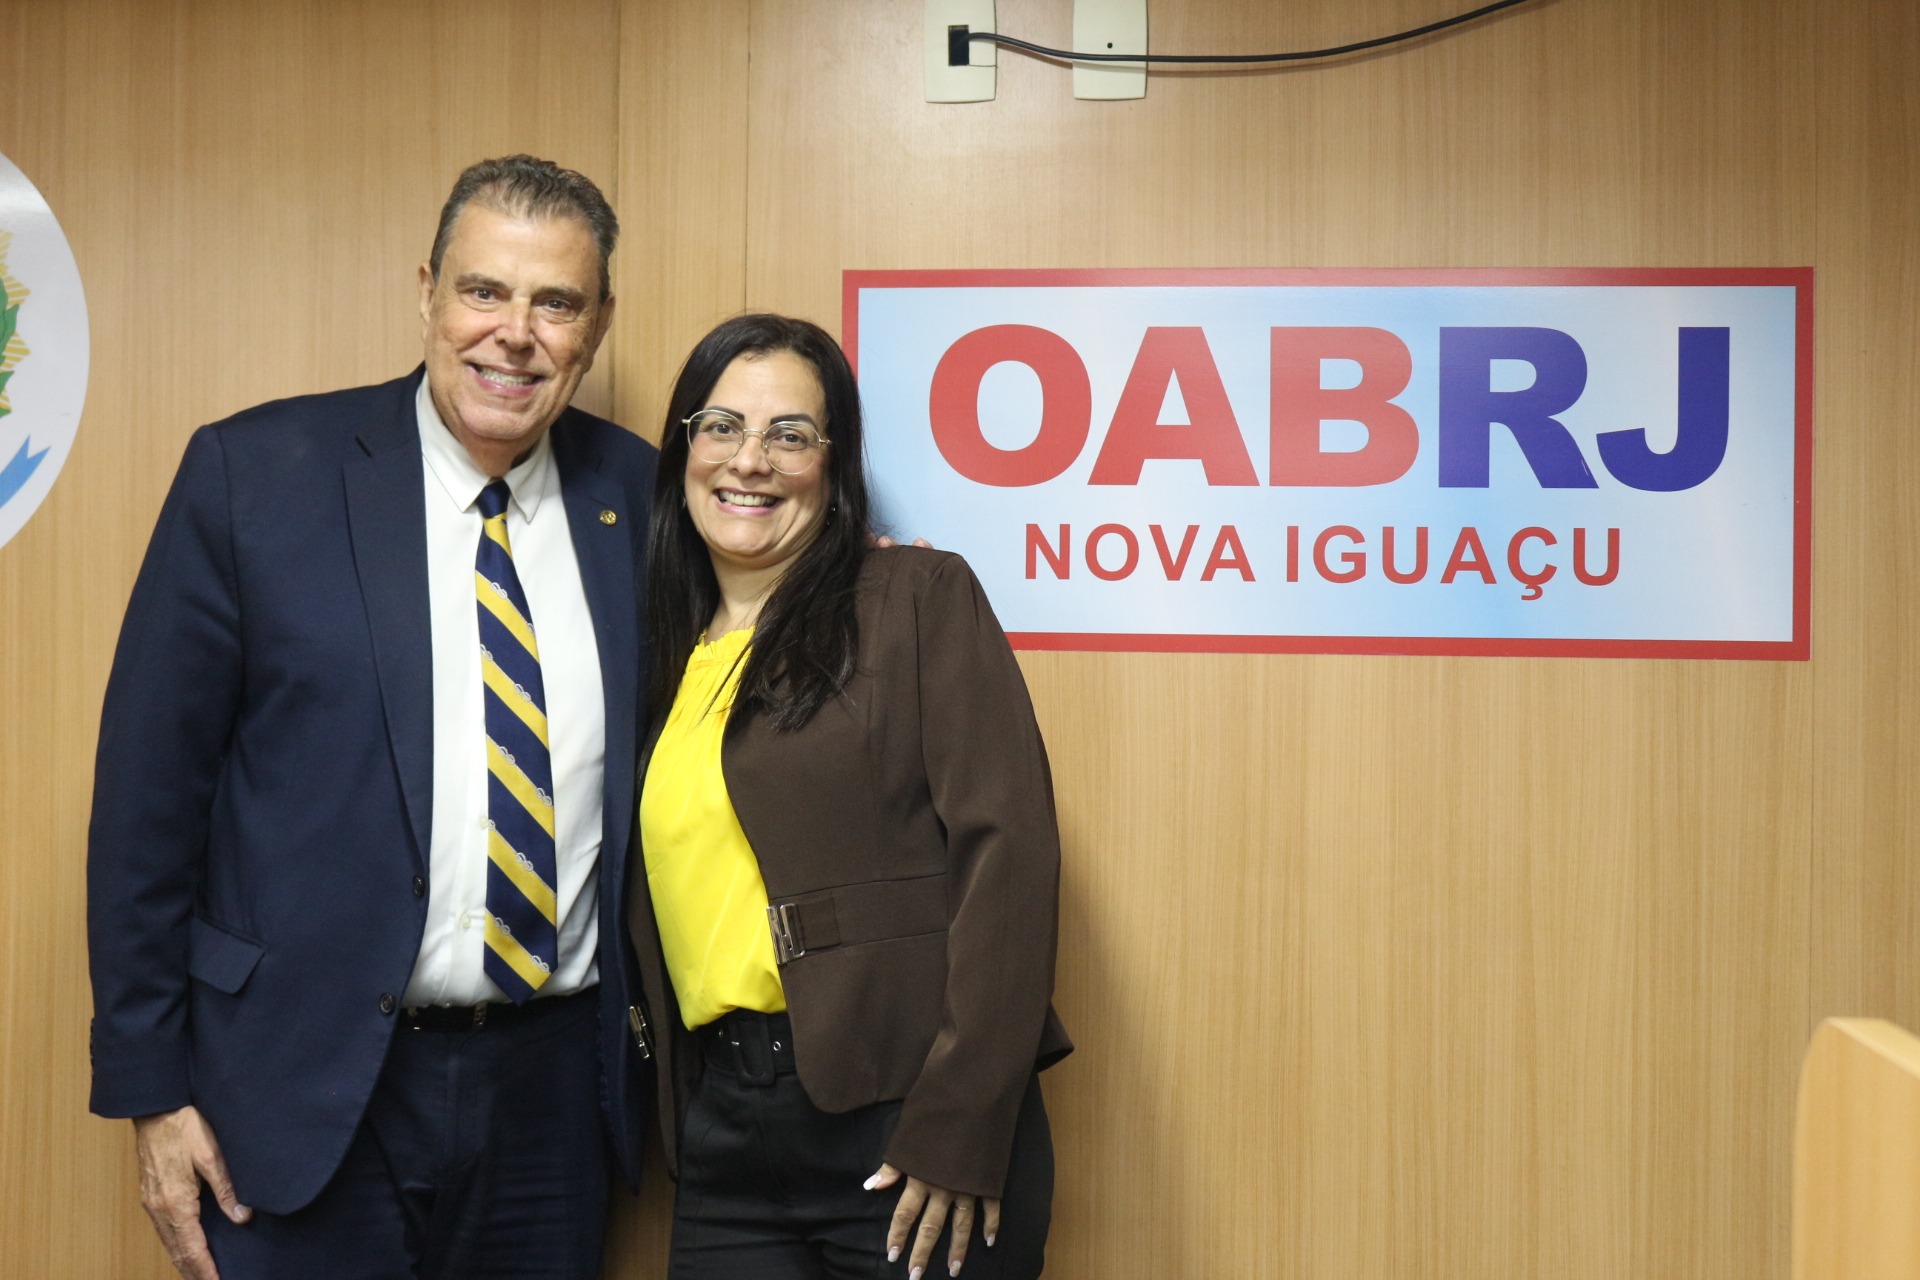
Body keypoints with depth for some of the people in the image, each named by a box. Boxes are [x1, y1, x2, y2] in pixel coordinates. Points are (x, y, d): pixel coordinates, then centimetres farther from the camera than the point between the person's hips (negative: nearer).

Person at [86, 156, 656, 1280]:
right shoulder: (252, 472, -7)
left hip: (556, 1085, 3)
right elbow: (150, 794, -5)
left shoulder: (639, 494, 1)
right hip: (310, 1091, -2)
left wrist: (650, 995, 6)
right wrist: (151, 1082, -4)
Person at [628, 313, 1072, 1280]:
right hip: (722, 1137, 5)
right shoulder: (665, 655, 12)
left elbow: (1006, 847, -11)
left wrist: (962, 1128, -15)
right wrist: (675, 1118, 6)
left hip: (903, 1117, -4)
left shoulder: (919, 598, -3)